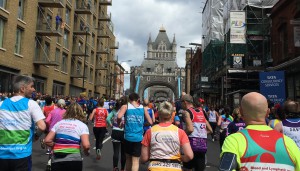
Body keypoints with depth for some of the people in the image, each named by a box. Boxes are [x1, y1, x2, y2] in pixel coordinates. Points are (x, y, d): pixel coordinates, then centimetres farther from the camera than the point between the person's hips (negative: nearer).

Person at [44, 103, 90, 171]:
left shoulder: (58, 123, 13)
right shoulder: (82, 125, 1)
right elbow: (86, 145, -11)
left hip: (56, 160, 3)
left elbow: (47, 141, 7)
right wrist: (86, 152, 9)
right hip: (73, 159, -3)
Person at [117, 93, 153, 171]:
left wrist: (119, 123, 2)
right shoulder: (143, 108, 6)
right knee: (135, 161, 4)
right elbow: (150, 122, 6)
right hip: (138, 137, 0)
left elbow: (119, 117, -18)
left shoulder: (125, 106, 1)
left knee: (128, 158, 21)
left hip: (128, 137, 0)